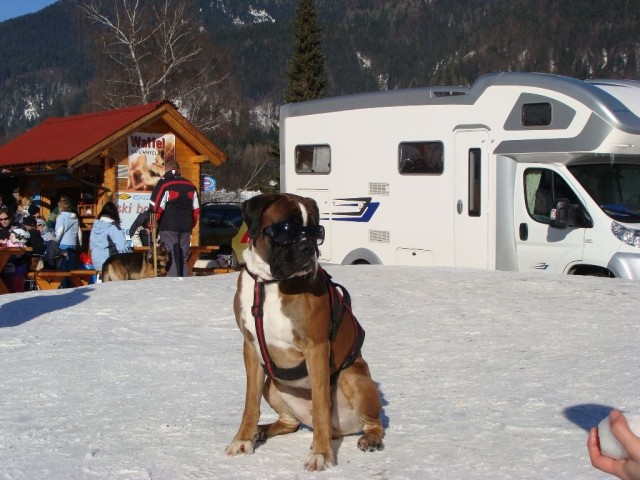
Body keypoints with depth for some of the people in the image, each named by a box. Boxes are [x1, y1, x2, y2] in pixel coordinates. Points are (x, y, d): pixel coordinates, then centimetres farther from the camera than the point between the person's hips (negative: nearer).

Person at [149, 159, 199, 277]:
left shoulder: (163, 185, -6)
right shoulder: (190, 186, 14)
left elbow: (156, 207, -11)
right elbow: (196, 209, 17)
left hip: (168, 227, -5)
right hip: (186, 227, 5)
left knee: (171, 257, -6)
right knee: (183, 258, 11)